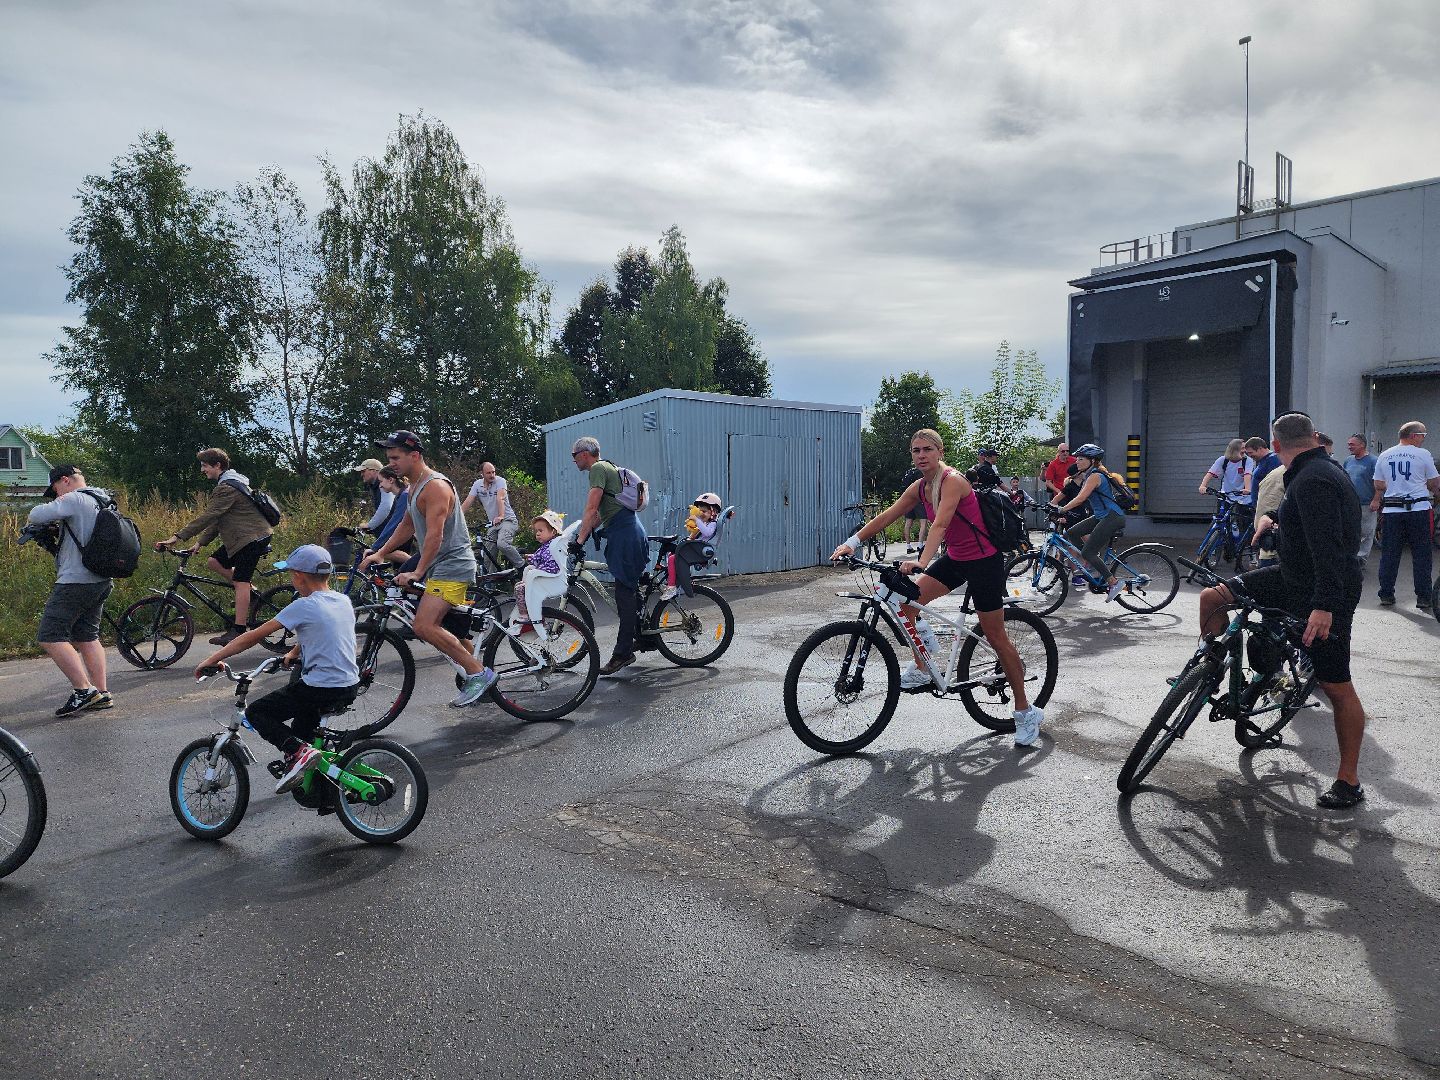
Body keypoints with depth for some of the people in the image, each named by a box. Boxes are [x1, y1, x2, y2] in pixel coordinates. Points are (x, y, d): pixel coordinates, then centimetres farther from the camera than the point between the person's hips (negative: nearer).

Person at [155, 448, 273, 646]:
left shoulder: (227, 488, -16)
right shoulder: (229, 483, 18)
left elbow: (207, 517, -22)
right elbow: (216, 519, 19)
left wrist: (178, 537, -21)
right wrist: (200, 542, 12)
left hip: (252, 538, -10)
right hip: (242, 536, 10)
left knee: (241, 582, -11)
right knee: (214, 561, 9)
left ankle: (237, 631, -12)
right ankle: (249, 592, 13)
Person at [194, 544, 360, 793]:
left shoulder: (304, 606, -12)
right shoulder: (343, 600, 8)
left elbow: (254, 636, -9)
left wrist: (212, 659, -1)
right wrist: (293, 654, 38)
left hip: (321, 690, -8)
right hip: (351, 687, 8)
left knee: (256, 713, 5)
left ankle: (298, 751, -12)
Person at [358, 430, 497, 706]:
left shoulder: (435, 486, -17)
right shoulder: (415, 487, 16)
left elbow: (435, 533, -25)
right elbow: (407, 526, 23)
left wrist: (417, 572, -29)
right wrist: (380, 554, 15)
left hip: (452, 565, -11)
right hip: (437, 565, 11)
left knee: (424, 626, -20)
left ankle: (478, 673, -15)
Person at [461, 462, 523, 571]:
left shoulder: (500, 481, -9)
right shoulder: (477, 484, 5)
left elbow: (500, 498, -26)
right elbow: (467, 502, -1)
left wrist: (501, 516, -41)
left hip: (507, 520, -6)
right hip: (492, 523, 6)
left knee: (501, 544, -29)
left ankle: (522, 566, -14)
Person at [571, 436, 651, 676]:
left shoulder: (598, 469, -8)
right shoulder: (609, 468, 24)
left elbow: (591, 509, -18)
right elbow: (601, 512, 24)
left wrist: (580, 540, -18)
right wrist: (586, 532, 18)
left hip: (625, 537, -10)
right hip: (633, 533, 10)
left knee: (625, 593, -10)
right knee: (630, 589, 18)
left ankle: (623, 652, -9)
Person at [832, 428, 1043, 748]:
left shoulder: (952, 480, -21)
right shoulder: (919, 488, 2)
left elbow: (940, 524, -35)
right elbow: (885, 517, 1)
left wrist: (922, 562, -48)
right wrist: (852, 543, -8)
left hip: (984, 561, -7)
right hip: (954, 558, 7)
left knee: (995, 637, -1)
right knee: (906, 601, -6)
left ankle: (1026, 712, 11)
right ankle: (921, 670, 11)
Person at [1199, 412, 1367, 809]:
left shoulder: (1312, 481, -23)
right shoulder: (1321, 472, 10)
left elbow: (1327, 545, -33)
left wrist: (1324, 605, -39)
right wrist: (1273, 516, 23)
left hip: (1325, 595, -10)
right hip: (1293, 578, 10)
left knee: (1337, 688, -1)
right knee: (1212, 598, 0)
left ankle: (1349, 781, 9)